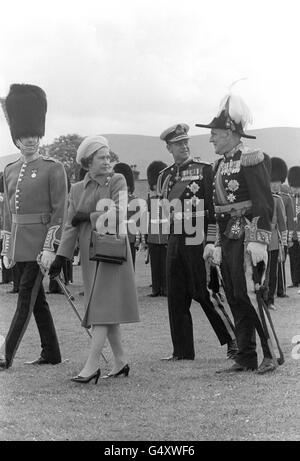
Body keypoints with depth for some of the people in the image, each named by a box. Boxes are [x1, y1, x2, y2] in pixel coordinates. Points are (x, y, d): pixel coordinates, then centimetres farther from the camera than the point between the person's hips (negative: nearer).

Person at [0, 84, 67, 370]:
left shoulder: (53, 169, -6)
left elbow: (59, 211, -10)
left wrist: (50, 248, -16)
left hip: (39, 243, -6)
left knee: (26, 298, -6)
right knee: (37, 298, 11)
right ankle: (51, 353, 20)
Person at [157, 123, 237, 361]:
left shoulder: (205, 170, -2)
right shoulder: (165, 176, 14)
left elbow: (214, 208, -7)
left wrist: (211, 243, -12)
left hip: (198, 242, -5)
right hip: (175, 242, 5)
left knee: (206, 294, -5)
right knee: (176, 298, 5)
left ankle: (233, 339, 9)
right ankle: (182, 350, 11)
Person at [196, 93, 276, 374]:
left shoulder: (250, 159, -9)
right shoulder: (221, 164, 16)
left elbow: (264, 203, -15)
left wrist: (258, 241, -22)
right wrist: (218, 243, 16)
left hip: (246, 239, -8)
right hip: (228, 240, 8)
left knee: (249, 297, -7)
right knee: (235, 300, 8)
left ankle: (271, 354, 3)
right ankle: (246, 358, 14)